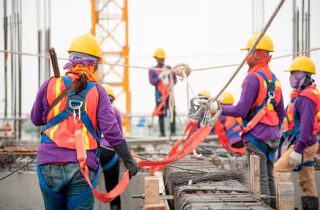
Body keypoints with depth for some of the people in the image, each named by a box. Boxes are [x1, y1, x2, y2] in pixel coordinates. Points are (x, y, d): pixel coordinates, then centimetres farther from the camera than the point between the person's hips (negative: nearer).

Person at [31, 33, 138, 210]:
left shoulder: (50, 85, 3)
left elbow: (36, 119, 16)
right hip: (82, 168, -1)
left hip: (50, 164, 1)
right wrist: (128, 161, 2)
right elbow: (111, 130, -6)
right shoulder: (97, 91, 0)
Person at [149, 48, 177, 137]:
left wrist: (171, 85, -9)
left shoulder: (168, 68, 14)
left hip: (169, 93, 2)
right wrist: (160, 77, -22)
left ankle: (173, 131, -8)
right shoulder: (152, 70, 5)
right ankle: (162, 132, 2)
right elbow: (152, 81, -8)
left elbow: (175, 79, 12)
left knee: (172, 112, -10)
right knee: (161, 113, -2)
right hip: (159, 94, -2)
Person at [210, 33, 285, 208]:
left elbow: (241, 110, -17)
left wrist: (219, 108, -5)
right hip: (271, 137, 8)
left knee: (260, 179, -6)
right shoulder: (274, 79, 13)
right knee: (269, 178, 13)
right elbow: (281, 113, 18)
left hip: (255, 136, -8)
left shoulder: (253, 78, -13)